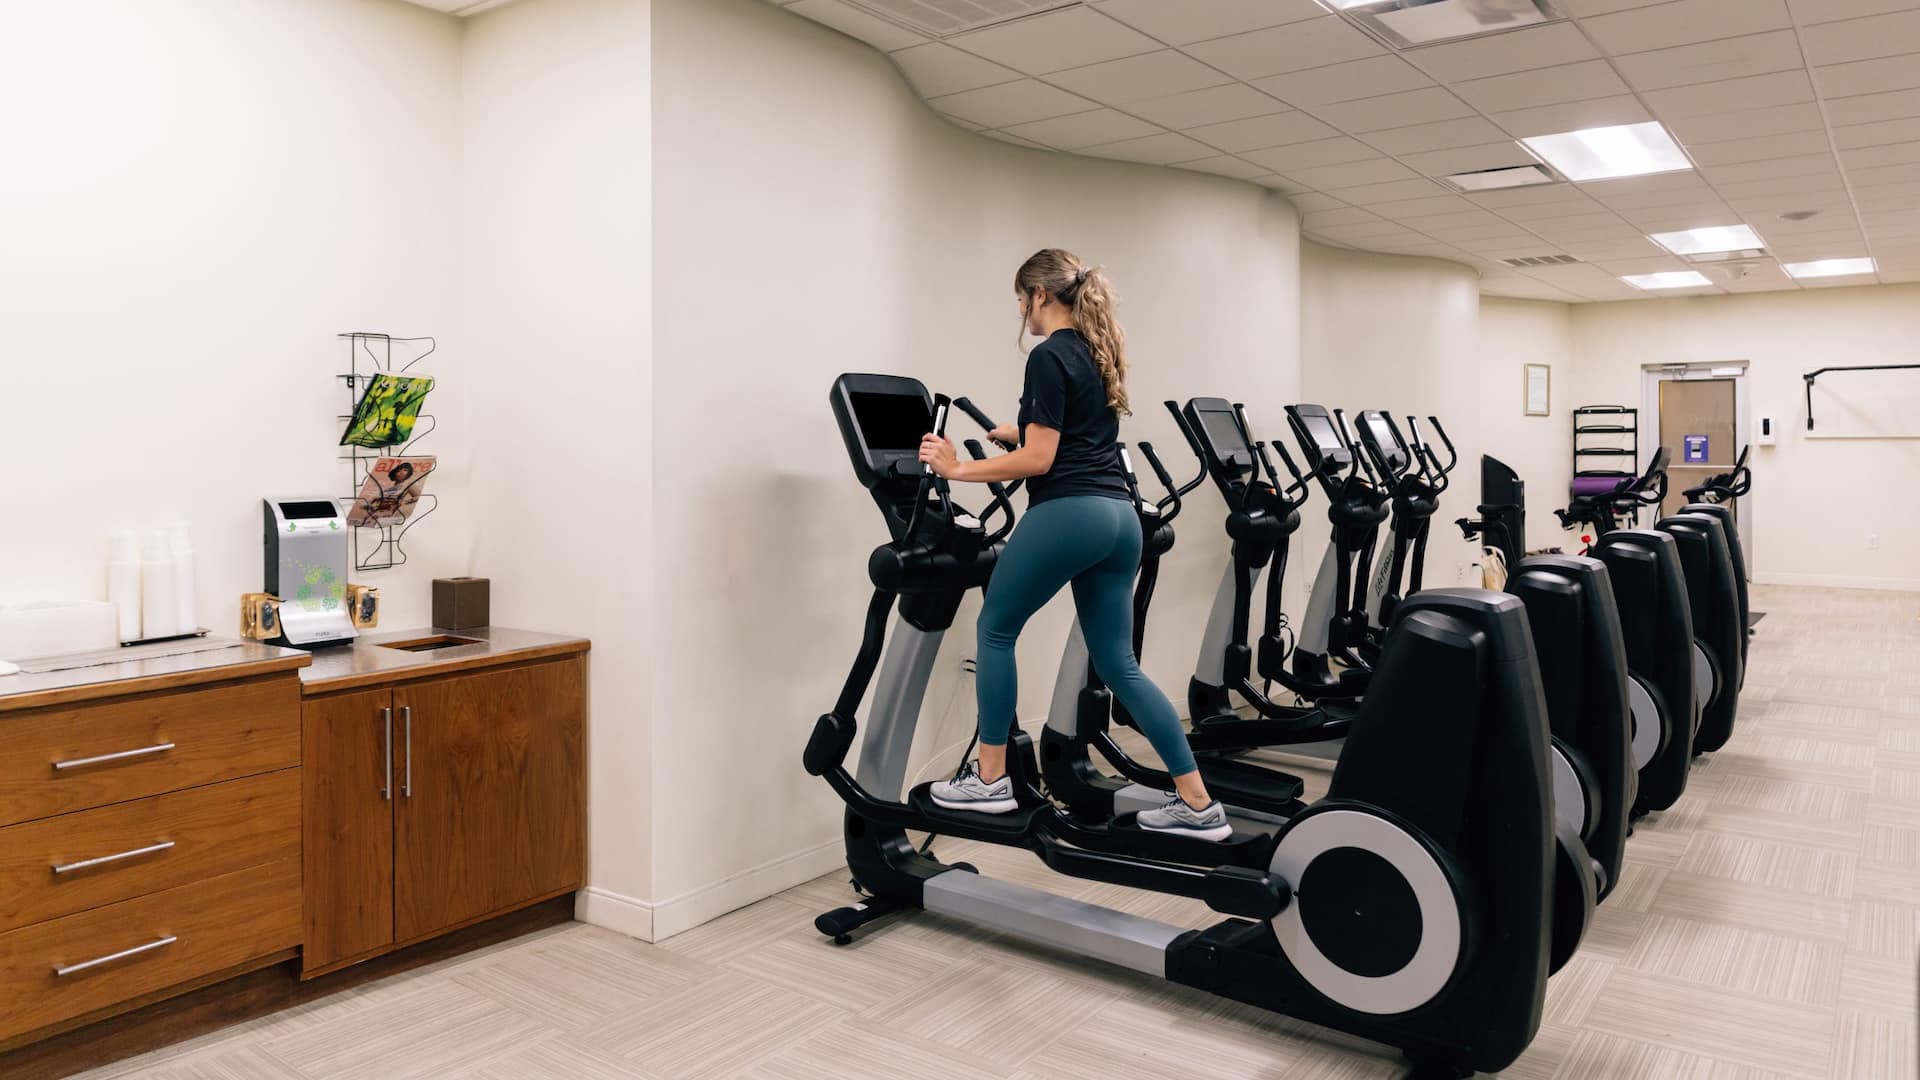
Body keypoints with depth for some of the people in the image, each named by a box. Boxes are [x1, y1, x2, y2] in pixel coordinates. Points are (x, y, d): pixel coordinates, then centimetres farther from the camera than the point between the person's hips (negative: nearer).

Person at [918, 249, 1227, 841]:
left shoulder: (1049, 356, -10)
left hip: (1068, 515, -9)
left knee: (996, 630, 11)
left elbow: (1039, 460, -14)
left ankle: (989, 779, 17)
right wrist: (1018, 432, 42)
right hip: (1119, 517, 9)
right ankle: (1198, 805, 10)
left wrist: (958, 468, -7)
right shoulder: (1101, 351, 18)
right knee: (1119, 663, 11)